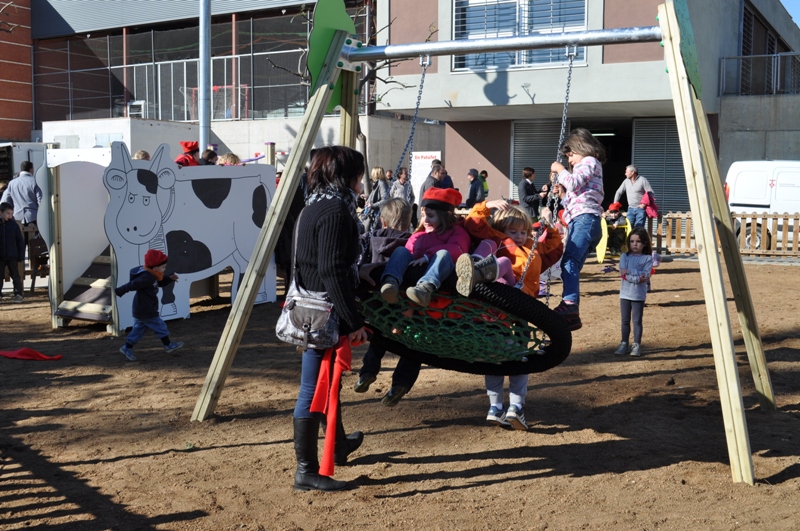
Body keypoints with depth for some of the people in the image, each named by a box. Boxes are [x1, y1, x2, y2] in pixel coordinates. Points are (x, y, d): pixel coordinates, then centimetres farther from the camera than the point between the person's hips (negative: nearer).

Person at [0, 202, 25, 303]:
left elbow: (20, 242, 1)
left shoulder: (14, 225, -1)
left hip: (12, 256, -1)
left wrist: (21, 256, -3)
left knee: (15, 276, 2)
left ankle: (18, 294, 7)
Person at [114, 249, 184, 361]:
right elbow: (132, 285, -25)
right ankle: (168, 345, 18)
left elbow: (161, 282, 21)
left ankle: (127, 348, 19)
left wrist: (170, 278, 5)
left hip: (140, 310, 10)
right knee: (159, 326, 4)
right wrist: (119, 292, -18)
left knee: (139, 328, 16)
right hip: (146, 310, -10)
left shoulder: (152, 275, 7)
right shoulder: (147, 277, -26)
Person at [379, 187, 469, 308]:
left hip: (440, 274, -4)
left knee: (443, 253, -31)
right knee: (401, 250, -14)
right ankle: (391, 282, -47)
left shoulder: (457, 232, 14)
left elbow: (456, 249, -9)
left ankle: (426, 287, -63)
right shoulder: (419, 234, 33)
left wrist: (427, 256, -22)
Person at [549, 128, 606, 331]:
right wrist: (559, 188, 20)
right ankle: (572, 314, -2)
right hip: (579, 220, 11)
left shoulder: (589, 162, 7)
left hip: (586, 218, -11)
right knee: (570, 265, 2)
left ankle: (570, 303, -44)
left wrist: (560, 170, 4)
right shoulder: (583, 166, 36)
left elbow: (573, 184, -10)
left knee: (569, 261, -28)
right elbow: (571, 198, 35)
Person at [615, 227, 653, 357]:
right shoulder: (625, 256, 5)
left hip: (639, 295, -2)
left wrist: (629, 271, -17)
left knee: (637, 320, 2)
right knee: (625, 320, 8)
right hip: (625, 293, 2)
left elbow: (646, 276, -12)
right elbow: (623, 274, -9)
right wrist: (637, 277, -19)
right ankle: (624, 344, 16)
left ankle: (636, 345, 9)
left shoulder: (647, 258, -1)